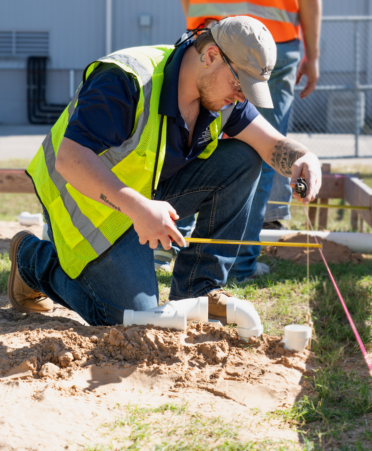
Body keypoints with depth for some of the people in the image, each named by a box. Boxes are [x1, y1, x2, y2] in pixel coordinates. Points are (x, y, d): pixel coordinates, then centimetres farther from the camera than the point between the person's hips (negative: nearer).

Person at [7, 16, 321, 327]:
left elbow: (272, 144, -7)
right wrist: (138, 208, -48)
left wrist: (304, 158, -32)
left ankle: (197, 290, -4)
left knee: (242, 160, -11)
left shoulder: (220, 89, -6)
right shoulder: (126, 83, -30)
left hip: (152, 192, 7)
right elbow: (69, 160, -37)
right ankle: (34, 258, 8)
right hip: (89, 201, -7)